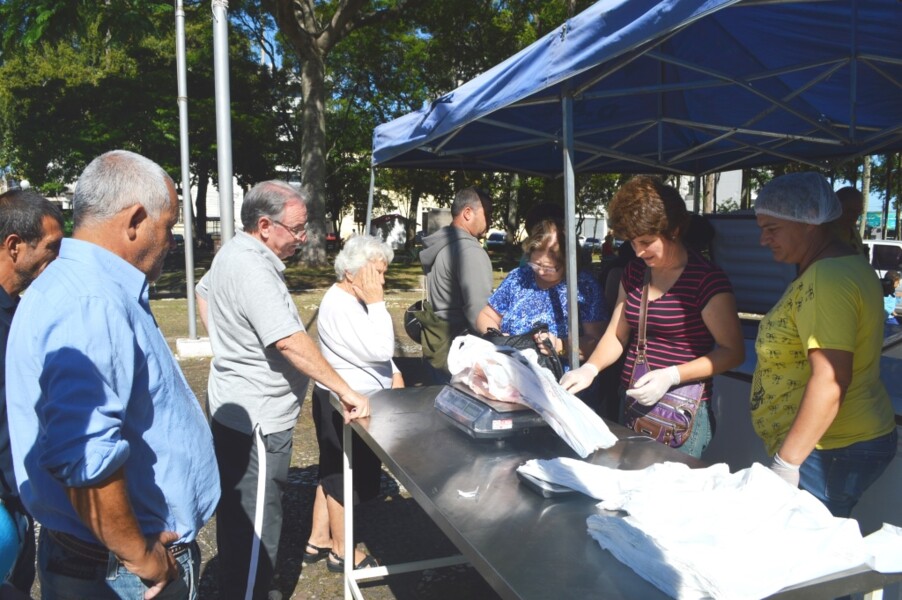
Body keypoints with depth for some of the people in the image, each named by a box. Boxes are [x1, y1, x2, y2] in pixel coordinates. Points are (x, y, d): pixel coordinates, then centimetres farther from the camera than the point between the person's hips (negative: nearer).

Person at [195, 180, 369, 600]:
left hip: (233, 405, 11)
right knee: (256, 524, 1)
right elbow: (291, 343, -29)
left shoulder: (233, 252, 7)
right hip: (256, 418, -11)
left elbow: (203, 293, 25)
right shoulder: (253, 270, -24)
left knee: (237, 512, 23)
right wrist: (345, 392, -23)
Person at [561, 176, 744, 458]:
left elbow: (732, 352, -12)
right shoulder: (634, 271, 8)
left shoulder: (706, 280, -12)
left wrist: (671, 376, -23)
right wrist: (590, 369, -7)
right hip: (631, 404, 6)